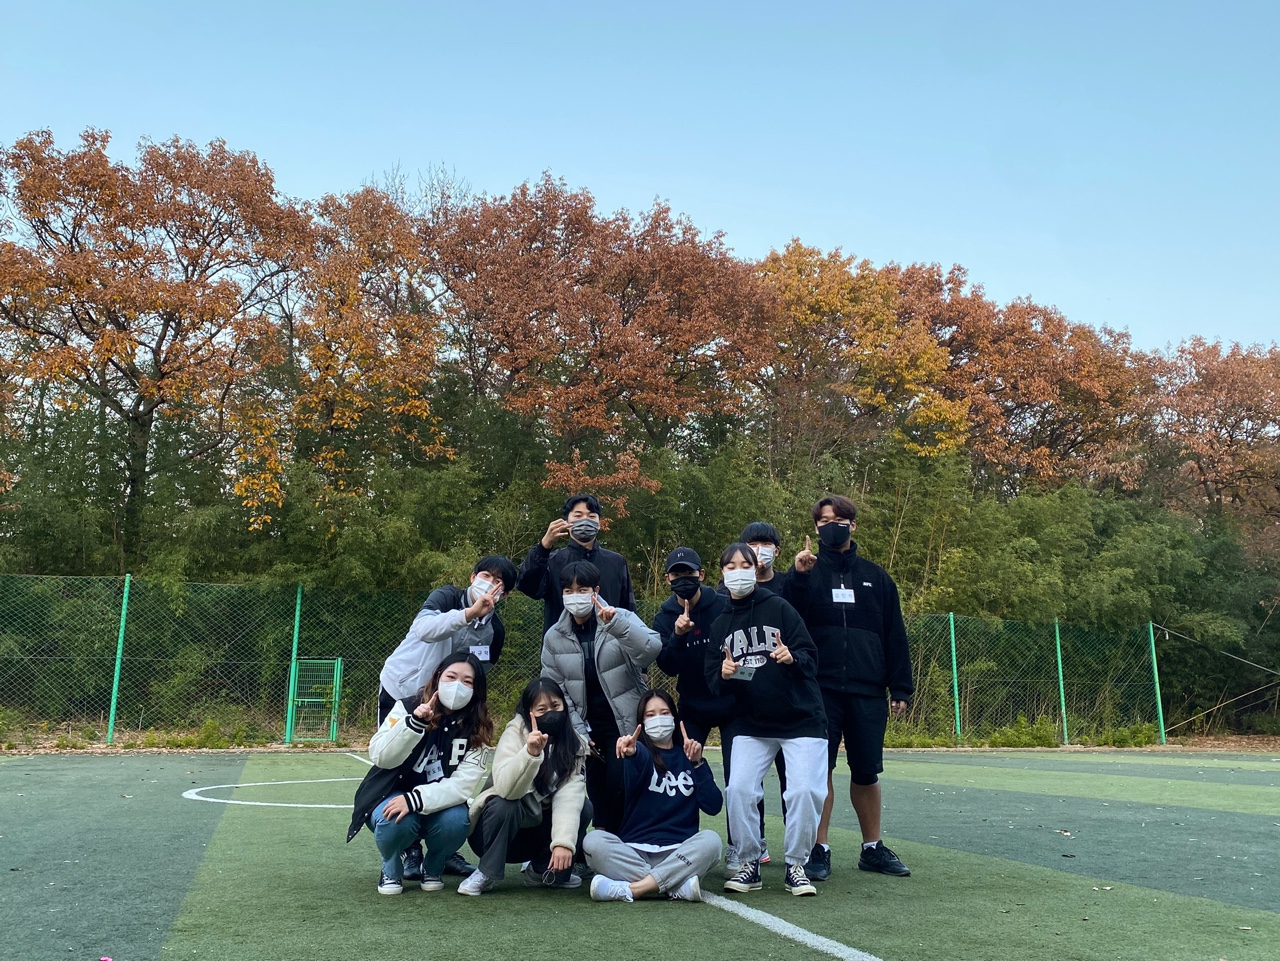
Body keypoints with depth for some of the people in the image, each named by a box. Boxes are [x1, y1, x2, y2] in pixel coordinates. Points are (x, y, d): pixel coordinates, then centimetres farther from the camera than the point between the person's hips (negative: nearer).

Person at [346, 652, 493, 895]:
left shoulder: (477, 730, -10)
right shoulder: (408, 707, -10)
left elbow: (463, 784, -21)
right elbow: (380, 757, -22)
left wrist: (416, 799, -35)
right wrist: (414, 723, -36)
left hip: (438, 804, 1)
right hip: (390, 796, -1)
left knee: (456, 821, -31)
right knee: (396, 820, -33)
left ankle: (433, 868, 4)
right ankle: (391, 869, 2)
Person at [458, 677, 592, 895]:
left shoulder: (573, 744, -8)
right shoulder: (516, 733, -18)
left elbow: (569, 793, -22)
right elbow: (506, 789, -34)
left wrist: (563, 841, -36)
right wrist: (530, 752, -49)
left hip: (537, 832, 4)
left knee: (584, 807, -19)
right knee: (505, 805, -33)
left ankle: (543, 871, 1)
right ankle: (486, 873, -11)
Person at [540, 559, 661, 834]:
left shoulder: (622, 619, -8)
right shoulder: (554, 636, 0)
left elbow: (651, 649, -26)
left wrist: (616, 624, -40)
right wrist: (577, 731, -4)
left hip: (626, 721, -3)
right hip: (588, 725, 3)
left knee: (619, 783, -13)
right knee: (595, 787, 3)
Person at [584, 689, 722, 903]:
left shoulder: (688, 757, 13)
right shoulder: (640, 750, 6)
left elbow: (713, 807, 1)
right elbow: (642, 759, -22)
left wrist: (697, 763, -11)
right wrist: (632, 753, -46)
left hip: (679, 854, 1)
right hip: (634, 852, -1)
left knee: (711, 839, -28)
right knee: (593, 841, -27)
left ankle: (630, 889, -32)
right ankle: (678, 886, -31)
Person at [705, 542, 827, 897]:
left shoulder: (778, 607, -3)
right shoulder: (720, 624, 8)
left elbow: (811, 657, -7)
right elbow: (712, 679, 6)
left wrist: (791, 658, -29)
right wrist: (724, 674, -17)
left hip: (801, 719, -3)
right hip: (750, 724, 3)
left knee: (805, 790, -12)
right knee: (738, 790, -12)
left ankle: (796, 866, 9)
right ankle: (749, 864, 7)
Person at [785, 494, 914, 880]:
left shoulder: (875, 577, 13)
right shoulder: (807, 571, 6)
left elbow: (895, 635, 12)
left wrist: (900, 688, 7)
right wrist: (798, 577, -19)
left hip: (867, 690, 2)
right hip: (820, 689, -2)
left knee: (866, 771, 8)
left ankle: (873, 848, 23)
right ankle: (819, 849, 10)